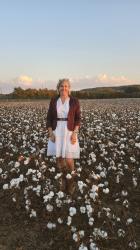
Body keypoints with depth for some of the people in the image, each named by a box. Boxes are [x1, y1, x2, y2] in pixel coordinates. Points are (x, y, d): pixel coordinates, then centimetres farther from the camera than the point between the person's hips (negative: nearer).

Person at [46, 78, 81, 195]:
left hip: (69, 132, -2)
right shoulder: (54, 100, 2)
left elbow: (78, 118, -2)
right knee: (58, 157, 2)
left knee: (69, 159, -7)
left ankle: (71, 180, 20)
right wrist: (50, 133, -7)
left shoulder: (74, 101, -3)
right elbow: (49, 118, 3)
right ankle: (64, 176, 29)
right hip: (56, 131, 2)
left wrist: (75, 133, -13)